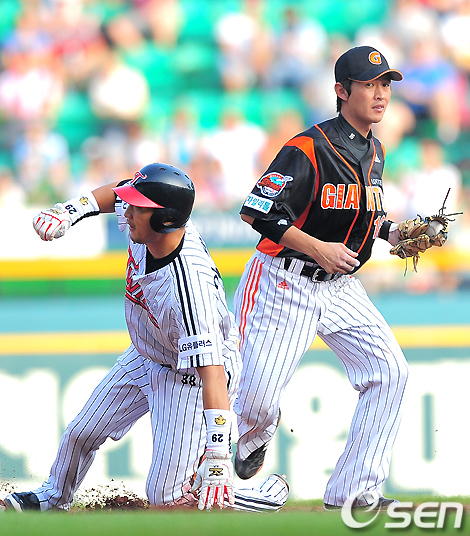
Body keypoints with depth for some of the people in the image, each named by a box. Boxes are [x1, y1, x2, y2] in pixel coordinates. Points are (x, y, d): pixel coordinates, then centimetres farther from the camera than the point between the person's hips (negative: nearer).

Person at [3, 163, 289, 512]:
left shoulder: (190, 289, -43)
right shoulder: (150, 221, -22)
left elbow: (211, 370, -47)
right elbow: (117, 193, 4)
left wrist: (218, 456, -53)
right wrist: (72, 210, -13)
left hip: (191, 377, -8)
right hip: (145, 358, 8)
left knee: (166, 498, -9)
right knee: (81, 434, 18)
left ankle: (270, 496, 10)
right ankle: (53, 499, 48)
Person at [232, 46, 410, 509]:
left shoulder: (374, 153, 8)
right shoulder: (308, 149, -19)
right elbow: (255, 210, -21)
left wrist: (390, 233, 3)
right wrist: (318, 249, -24)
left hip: (340, 287, 7)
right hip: (284, 284, -7)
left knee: (390, 373, -7)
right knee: (256, 399, -9)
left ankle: (353, 492, -3)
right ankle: (256, 435, 31)